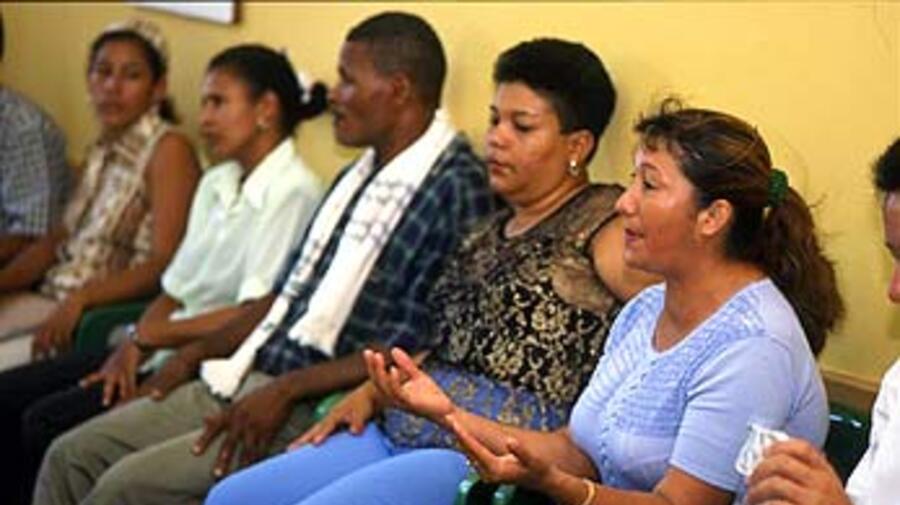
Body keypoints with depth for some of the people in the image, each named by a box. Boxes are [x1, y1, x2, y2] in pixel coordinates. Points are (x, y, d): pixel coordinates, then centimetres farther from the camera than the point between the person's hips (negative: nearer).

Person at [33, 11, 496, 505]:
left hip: (315, 411, -9)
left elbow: (413, 351, -19)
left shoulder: (455, 190, -14)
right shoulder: (360, 174, 16)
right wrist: (197, 351, 11)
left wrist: (286, 389, -18)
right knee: (72, 457, 2)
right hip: (242, 381, 9)